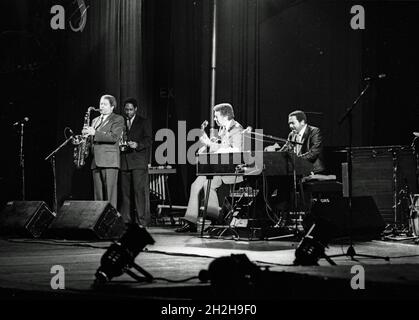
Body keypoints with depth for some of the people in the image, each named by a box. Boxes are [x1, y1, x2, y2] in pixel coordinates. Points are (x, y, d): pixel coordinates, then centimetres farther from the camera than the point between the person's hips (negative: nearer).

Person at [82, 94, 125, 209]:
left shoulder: (118, 119, 2)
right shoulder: (95, 120, 23)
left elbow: (114, 137, -12)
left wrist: (95, 133, -17)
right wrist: (86, 135, 3)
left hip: (109, 161, -6)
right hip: (96, 161, 6)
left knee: (110, 192, -10)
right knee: (98, 194, 4)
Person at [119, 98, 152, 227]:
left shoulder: (144, 122, 8)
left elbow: (148, 140, -1)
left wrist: (137, 145, -18)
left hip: (139, 162, -4)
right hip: (124, 161, 4)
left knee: (140, 190, -11)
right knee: (125, 191, 3)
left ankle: (142, 220, -11)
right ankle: (126, 220, 7)